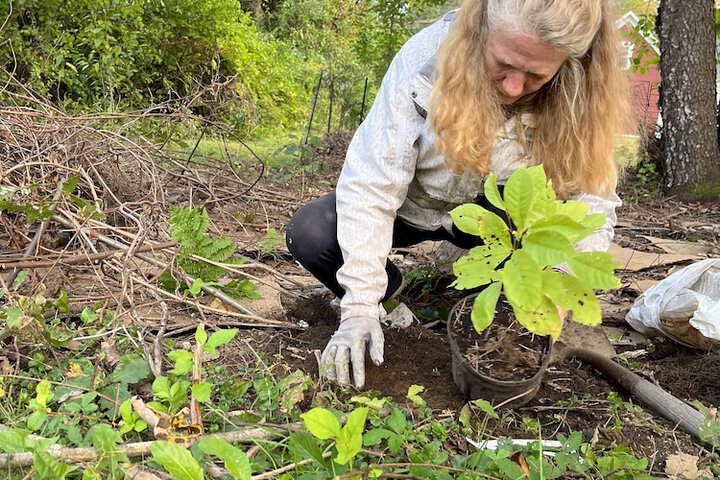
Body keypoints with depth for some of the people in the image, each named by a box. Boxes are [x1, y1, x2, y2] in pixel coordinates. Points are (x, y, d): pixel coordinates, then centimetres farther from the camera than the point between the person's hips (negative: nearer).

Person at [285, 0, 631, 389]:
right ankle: (384, 287, 4)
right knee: (308, 234, -26)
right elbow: (371, 186, -32)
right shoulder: (428, 58, -31)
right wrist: (360, 307, -36)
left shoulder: (577, 93, -24)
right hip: (411, 202, -1)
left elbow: (593, 199, -22)